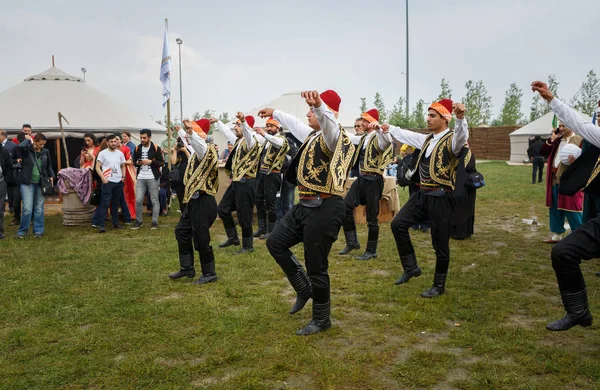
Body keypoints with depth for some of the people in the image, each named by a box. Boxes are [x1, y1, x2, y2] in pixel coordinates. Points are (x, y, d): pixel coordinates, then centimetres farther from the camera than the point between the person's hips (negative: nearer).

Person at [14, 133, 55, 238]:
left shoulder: (45, 152, 5)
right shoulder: (27, 149, -6)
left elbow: (49, 166, 18)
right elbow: (18, 147, -29)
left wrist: (51, 176, 2)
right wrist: (27, 140, -12)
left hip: (40, 183, 3)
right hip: (27, 183, -3)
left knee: (39, 208, 8)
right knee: (27, 208, -8)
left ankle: (38, 230, 18)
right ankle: (22, 230, 8)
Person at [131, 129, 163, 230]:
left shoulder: (156, 148, -4)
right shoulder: (137, 148, 8)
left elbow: (161, 163, -4)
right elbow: (134, 162, 16)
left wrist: (150, 162, -18)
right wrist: (137, 163, -6)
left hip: (152, 178, -3)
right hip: (140, 178, 4)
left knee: (154, 200, 1)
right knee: (138, 200, 2)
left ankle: (155, 222, 9)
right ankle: (139, 221, 16)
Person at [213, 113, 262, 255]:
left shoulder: (250, 142, -12)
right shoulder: (238, 141, 15)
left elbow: (248, 131, -35)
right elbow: (227, 132, 33)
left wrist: (243, 121, -53)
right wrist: (217, 121, 39)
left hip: (246, 183, -10)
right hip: (236, 182, 10)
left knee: (244, 216, -3)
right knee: (223, 209, 15)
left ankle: (248, 246, 10)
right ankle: (233, 238, 28)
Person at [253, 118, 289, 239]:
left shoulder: (281, 138, -4)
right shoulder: (267, 139, 18)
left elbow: (279, 143, -31)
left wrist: (264, 134, -41)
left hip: (272, 174, -8)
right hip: (261, 173, 8)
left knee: (270, 203, -4)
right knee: (259, 201, 10)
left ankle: (271, 231, 6)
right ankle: (262, 228, 21)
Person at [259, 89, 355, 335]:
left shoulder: (332, 137, -15)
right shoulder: (312, 135, 15)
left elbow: (329, 122, -40)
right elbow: (294, 123, 35)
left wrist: (319, 105, -60)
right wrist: (274, 113, 48)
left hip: (324, 209, -10)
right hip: (305, 205, 10)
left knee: (316, 267, 0)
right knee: (275, 242, 18)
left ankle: (321, 320, 21)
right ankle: (304, 289, 29)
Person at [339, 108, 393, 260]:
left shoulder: (378, 138, -11)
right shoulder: (363, 138, 14)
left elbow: (388, 141, -33)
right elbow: (349, 137, 28)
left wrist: (378, 128, -46)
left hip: (373, 180, -8)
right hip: (361, 178, 8)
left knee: (372, 217, 0)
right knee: (346, 207, 6)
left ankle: (371, 251, 12)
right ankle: (352, 242, 18)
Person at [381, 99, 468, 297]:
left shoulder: (452, 139, -10)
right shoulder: (427, 139, 14)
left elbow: (462, 136, -34)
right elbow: (408, 136, 31)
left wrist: (461, 118, -54)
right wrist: (390, 128, 44)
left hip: (440, 197, -8)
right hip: (421, 193, 8)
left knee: (440, 243, 2)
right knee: (398, 223, 1)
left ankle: (439, 286, 19)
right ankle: (411, 267, 15)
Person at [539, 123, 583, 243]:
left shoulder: (579, 140, -6)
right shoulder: (557, 141, 15)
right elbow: (542, 152, 11)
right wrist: (551, 139, 3)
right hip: (555, 181, 7)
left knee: (571, 211, -5)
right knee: (555, 209, 13)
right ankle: (557, 235, 23)